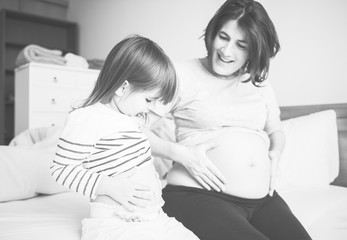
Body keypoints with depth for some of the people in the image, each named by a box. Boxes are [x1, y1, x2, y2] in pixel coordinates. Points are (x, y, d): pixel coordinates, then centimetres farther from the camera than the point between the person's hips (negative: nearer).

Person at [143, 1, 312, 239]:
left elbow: (276, 131, 28)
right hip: (198, 194, -5)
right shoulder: (182, 75, -1)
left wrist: (275, 154, 7)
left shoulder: (259, 82, 15)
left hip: (262, 197, 6)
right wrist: (181, 154, -16)